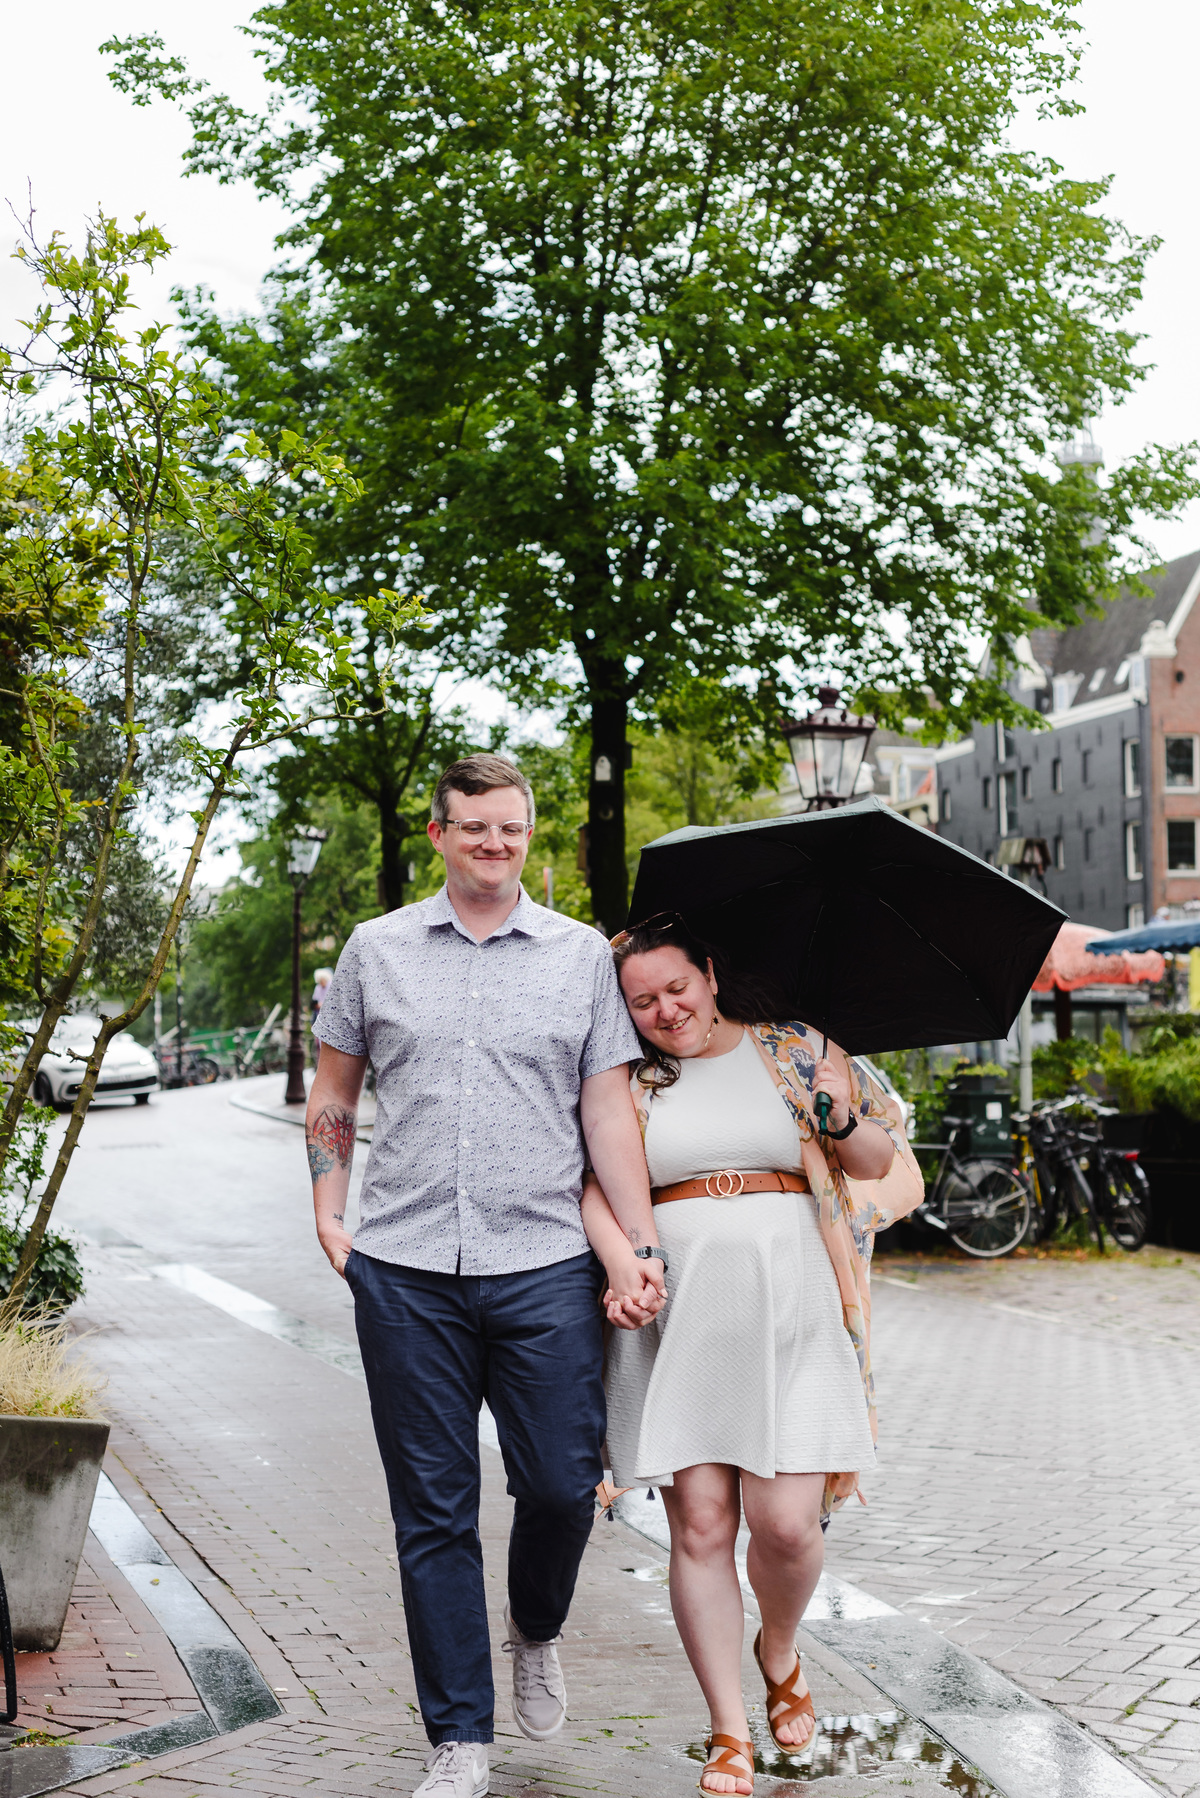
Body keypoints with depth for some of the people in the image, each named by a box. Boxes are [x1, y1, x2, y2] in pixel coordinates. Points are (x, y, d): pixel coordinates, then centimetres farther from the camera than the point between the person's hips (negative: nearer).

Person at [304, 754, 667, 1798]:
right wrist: (329, 1214, 7)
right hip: (404, 1271, 1)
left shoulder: (583, 956, 7)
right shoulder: (376, 950, 9)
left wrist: (642, 1247, -2)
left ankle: (535, 1632, 32)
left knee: (563, 1484, -2)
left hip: (543, 1265, 0)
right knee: (433, 1509, 4)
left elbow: (609, 1109, 6)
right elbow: (334, 1095, 17)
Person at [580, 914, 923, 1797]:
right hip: (676, 1321, 1)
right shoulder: (629, 1081, 10)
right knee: (700, 1528, 0)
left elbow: (881, 1166, 13)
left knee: (786, 1523, -7)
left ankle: (780, 1655, 26)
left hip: (792, 1318, 0)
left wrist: (842, 1118, -8)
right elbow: (590, 1186, 6)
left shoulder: (797, 1053, 10)